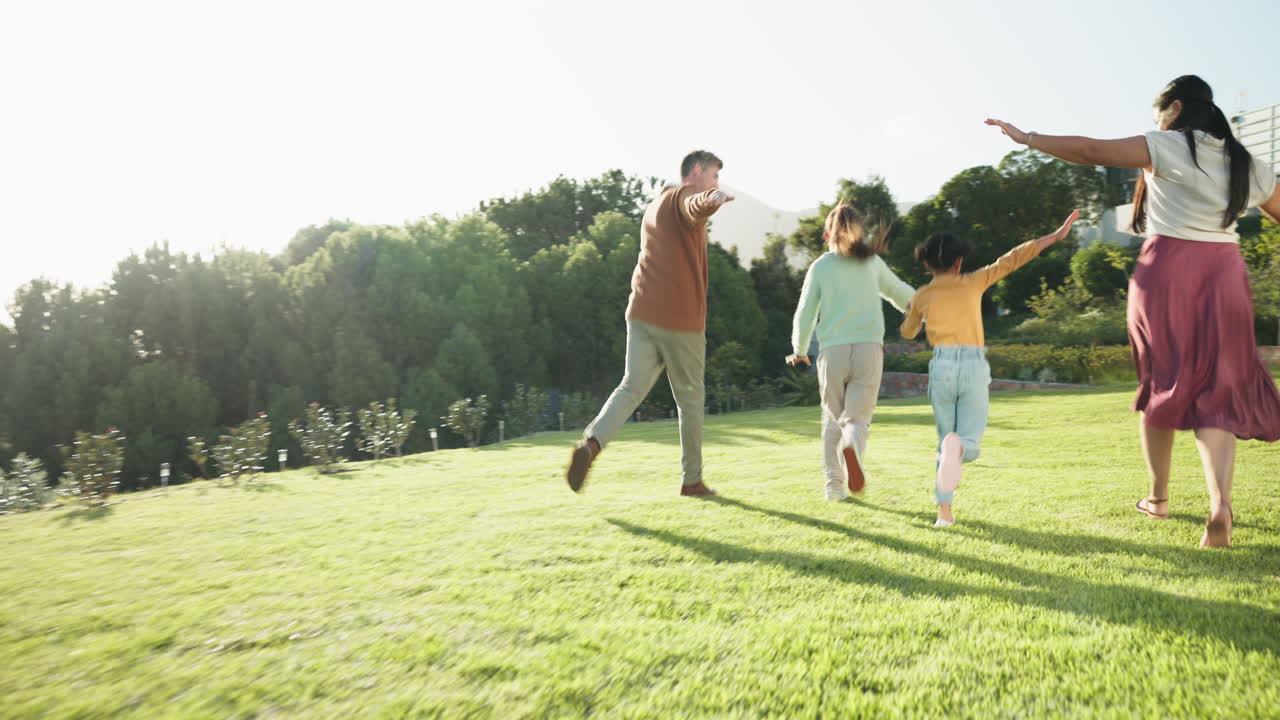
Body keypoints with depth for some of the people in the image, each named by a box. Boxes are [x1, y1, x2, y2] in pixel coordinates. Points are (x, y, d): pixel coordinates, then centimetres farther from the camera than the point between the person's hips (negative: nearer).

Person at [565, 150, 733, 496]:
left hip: (642, 312, 7)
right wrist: (713, 198, -53)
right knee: (691, 398, 7)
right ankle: (692, 480, 18)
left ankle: (591, 443, -23)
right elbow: (697, 207, -32)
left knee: (632, 387, 3)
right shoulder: (686, 195, -4)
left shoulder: (655, 205, 23)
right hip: (681, 318, -7)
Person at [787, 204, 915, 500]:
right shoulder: (872, 262, 11)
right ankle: (852, 448, -33)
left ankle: (834, 484, 9)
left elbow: (805, 314, 4)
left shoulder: (819, 267, 5)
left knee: (833, 420, 14)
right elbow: (900, 293, 24)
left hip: (832, 351, 0)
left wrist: (799, 350, 21)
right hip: (869, 348, 0)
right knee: (858, 418, 1)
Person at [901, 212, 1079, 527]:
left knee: (946, 441, 15)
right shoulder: (973, 282, 6)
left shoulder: (922, 295, 9)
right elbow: (1013, 259, 4)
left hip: (942, 367, 1)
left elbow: (907, 332, 24)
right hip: (974, 367, -1)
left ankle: (945, 510, 6)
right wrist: (1056, 235, 10)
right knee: (969, 445, 5)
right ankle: (957, 448, -34)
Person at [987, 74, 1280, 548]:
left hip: (1167, 270, -3)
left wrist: (1027, 138, -8)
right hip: (1224, 277, 4)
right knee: (1216, 394, 3)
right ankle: (1220, 504, -17)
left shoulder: (1167, 147, -3)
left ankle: (1158, 496, 21)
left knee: (1162, 385, 10)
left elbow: (1092, 152, -13)